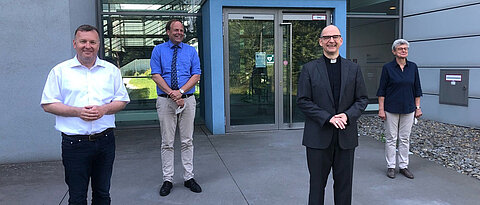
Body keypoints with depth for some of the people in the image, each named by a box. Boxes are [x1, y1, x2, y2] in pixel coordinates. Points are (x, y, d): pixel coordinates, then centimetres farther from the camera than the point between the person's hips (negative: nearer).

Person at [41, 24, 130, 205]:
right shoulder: (60, 71, 2)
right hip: (74, 142, -2)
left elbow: (122, 101, 9)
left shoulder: (111, 70, 8)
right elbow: (48, 105, 0)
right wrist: (77, 111, -15)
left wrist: (104, 109, -12)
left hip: (105, 141, 2)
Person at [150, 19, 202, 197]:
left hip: (187, 100, 1)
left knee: (187, 141, 7)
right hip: (165, 101, -1)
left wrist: (180, 91, -13)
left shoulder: (191, 51, 10)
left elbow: (196, 75, 2)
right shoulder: (158, 50, 6)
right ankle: (167, 180, 13)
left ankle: (189, 178, 16)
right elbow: (156, 76, -2)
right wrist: (172, 94, -14)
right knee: (167, 143, 4)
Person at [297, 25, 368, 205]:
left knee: (344, 183, 12)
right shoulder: (309, 69, 1)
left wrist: (347, 115, -12)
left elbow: (362, 99, 7)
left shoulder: (354, 69, 8)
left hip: (346, 136, 2)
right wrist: (328, 118, -15)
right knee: (317, 183, 8)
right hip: (318, 136, -2)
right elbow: (303, 101, -5)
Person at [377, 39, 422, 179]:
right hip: (391, 109, -3)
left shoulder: (413, 67, 5)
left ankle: (403, 166, 20)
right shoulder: (387, 68, -5)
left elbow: (417, 89, 10)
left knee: (405, 138, 9)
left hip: (408, 109, 3)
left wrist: (418, 107, 6)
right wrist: (381, 109, -9)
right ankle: (391, 166, 14)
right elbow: (382, 90, -4)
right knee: (391, 138, 4)